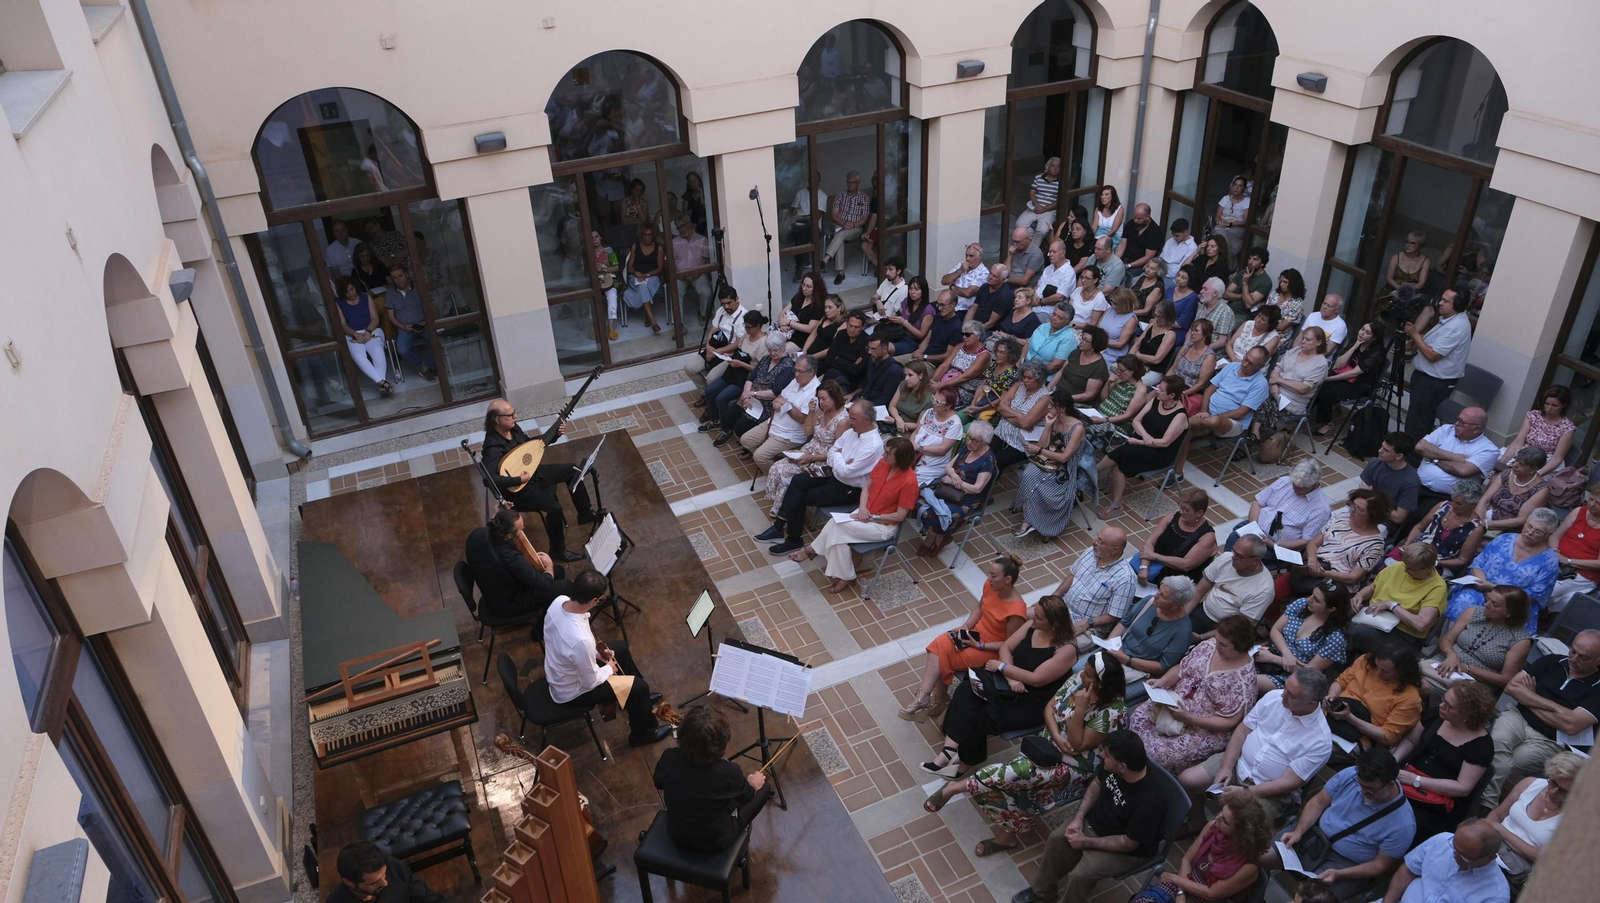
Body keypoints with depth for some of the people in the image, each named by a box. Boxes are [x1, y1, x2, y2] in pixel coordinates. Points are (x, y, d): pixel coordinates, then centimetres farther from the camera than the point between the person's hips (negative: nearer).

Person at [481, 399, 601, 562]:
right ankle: (557, 551, -2)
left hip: (532, 472, 9)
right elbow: (489, 478, -42)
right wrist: (518, 480, -38)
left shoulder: (513, 428, -5)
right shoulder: (494, 446, -31)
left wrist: (555, 434, 1)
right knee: (554, 507, -25)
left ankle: (585, 514, 27)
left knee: (572, 470, 12)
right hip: (516, 488, -9)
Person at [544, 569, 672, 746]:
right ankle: (641, 734, 30)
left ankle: (641, 701, 44)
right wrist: (609, 669, -6)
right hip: (571, 693, -8)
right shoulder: (581, 640, -43)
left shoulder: (559, 601, -19)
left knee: (621, 647, 22)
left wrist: (595, 652, 0)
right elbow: (590, 683, -25)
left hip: (557, 673, 8)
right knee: (640, 687, 2)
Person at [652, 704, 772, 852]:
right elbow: (746, 795, -9)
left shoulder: (668, 758, -26)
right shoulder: (728, 772, -34)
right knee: (763, 788, 18)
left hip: (676, 834, 3)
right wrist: (753, 785, 14)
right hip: (715, 842, -3)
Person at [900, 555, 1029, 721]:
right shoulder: (990, 585, -10)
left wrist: (980, 646, -20)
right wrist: (966, 625, -7)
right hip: (975, 632, 7)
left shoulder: (1016, 611, -30)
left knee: (943, 657, -17)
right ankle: (924, 697, -18)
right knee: (939, 645, -17)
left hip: (991, 650, -7)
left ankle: (937, 699, 2)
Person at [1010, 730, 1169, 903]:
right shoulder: (1113, 763, -21)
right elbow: (1097, 784, 1)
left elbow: (1129, 843, -25)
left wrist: (1086, 842, -18)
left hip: (1128, 849, -6)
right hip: (1097, 820, 6)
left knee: (1079, 875, -19)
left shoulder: (1149, 801, -39)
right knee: (1057, 839, 0)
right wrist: (1079, 817, -9)